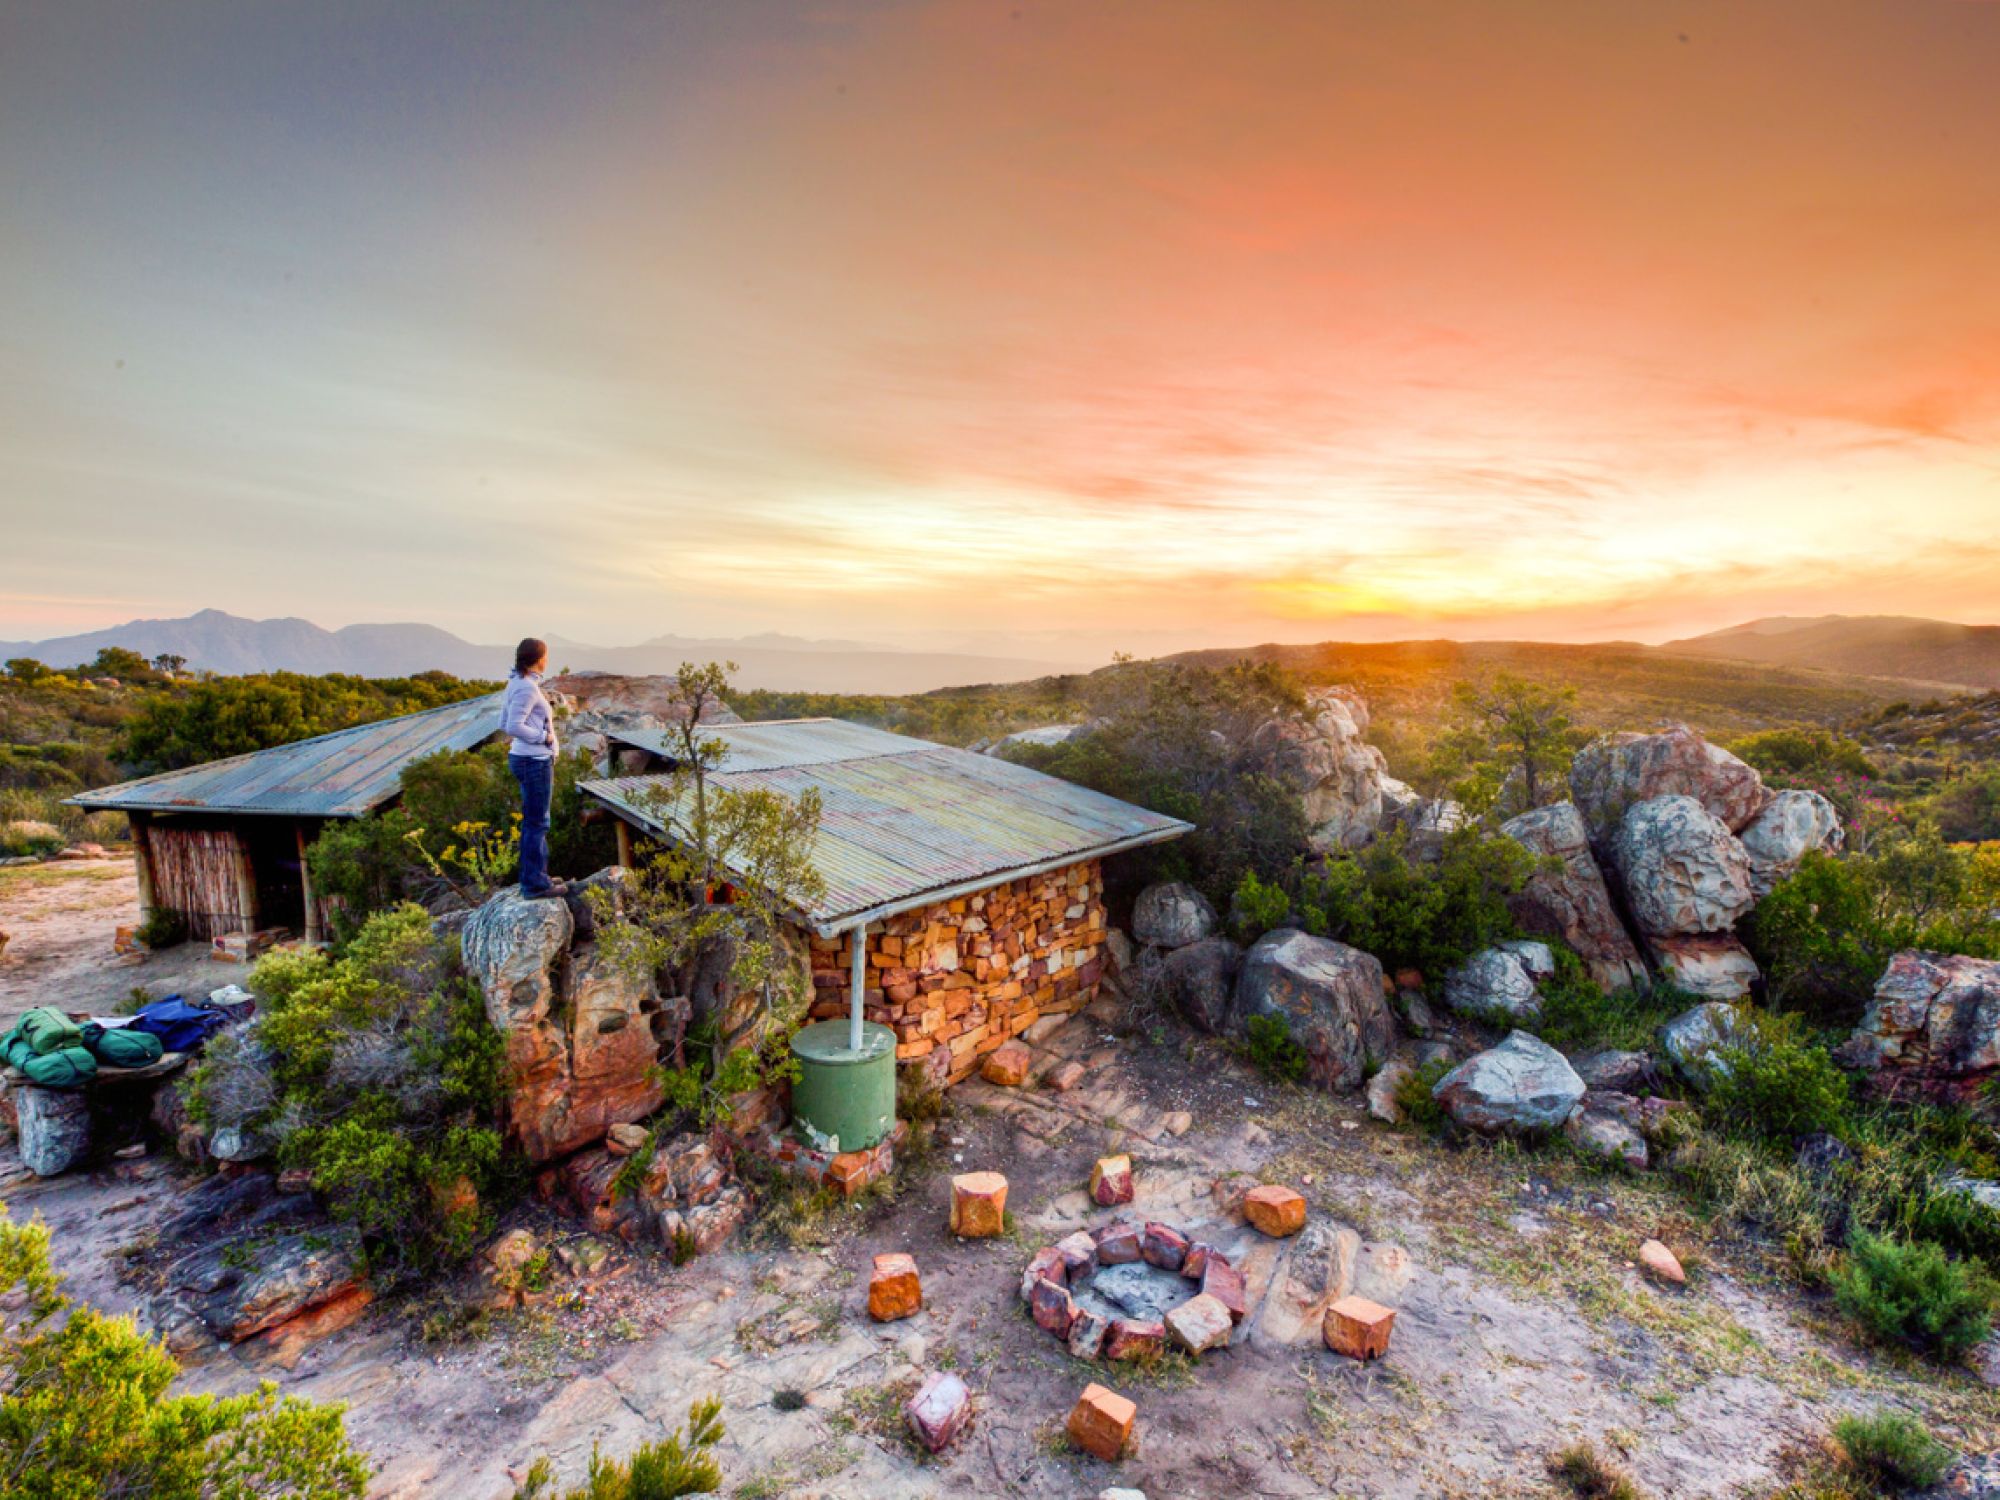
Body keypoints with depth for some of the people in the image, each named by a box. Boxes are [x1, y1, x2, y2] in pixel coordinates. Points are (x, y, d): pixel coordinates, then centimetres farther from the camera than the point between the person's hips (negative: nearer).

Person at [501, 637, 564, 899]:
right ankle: (534, 884, 7)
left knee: (533, 821, 18)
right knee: (537, 823, -1)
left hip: (526, 759, 10)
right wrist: (544, 737, -13)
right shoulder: (527, 687, -17)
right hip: (535, 761, -10)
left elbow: (504, 724, 14)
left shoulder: (516, 683, 10)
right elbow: (513, 727, -24)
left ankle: (536, 876, 29)